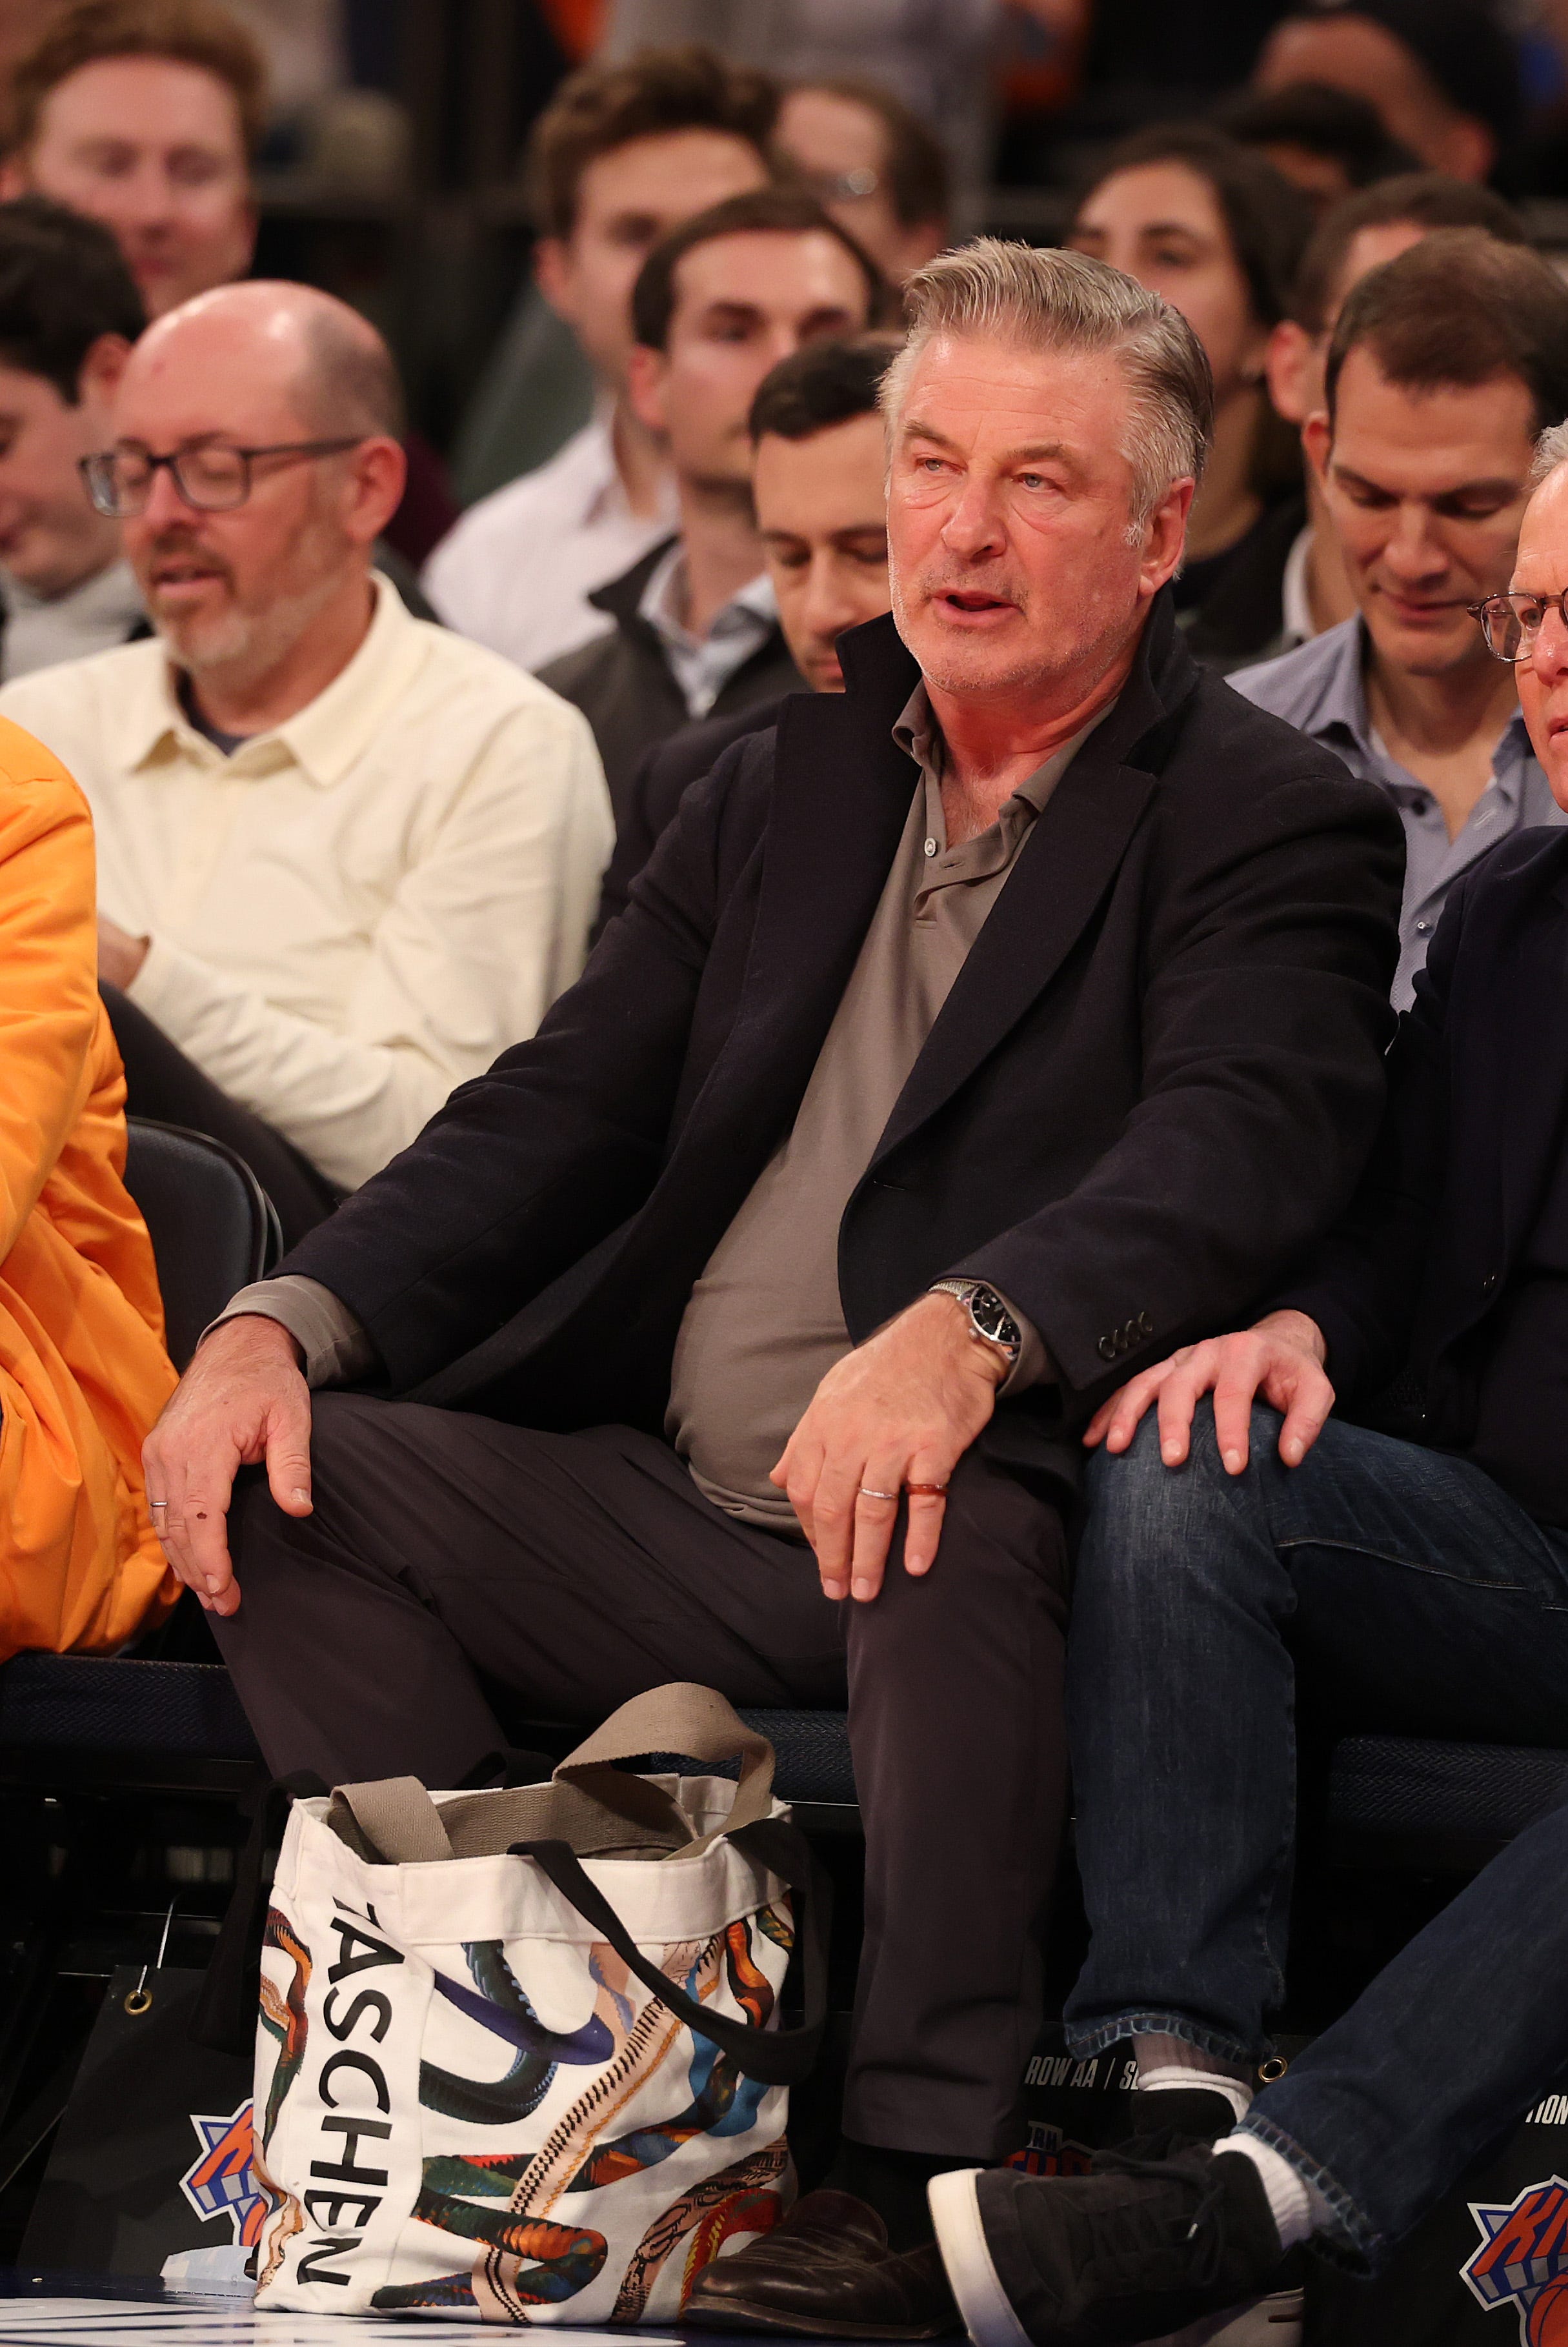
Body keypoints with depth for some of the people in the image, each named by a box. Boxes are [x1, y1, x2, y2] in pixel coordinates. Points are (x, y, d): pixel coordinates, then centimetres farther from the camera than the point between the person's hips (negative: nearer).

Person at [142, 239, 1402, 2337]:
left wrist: (964, 1335, -42)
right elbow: (563, 1113, 14)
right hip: (679, 1517, 7)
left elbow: (1234, 1147, -21)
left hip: (965, 1516, -6)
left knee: (957, 1532, -38)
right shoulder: (785, 790, 19)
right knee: (297, 1476, -11)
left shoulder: (1275, 829, -2)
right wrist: (284, 1323, -5)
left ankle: (928, 2173, -36)